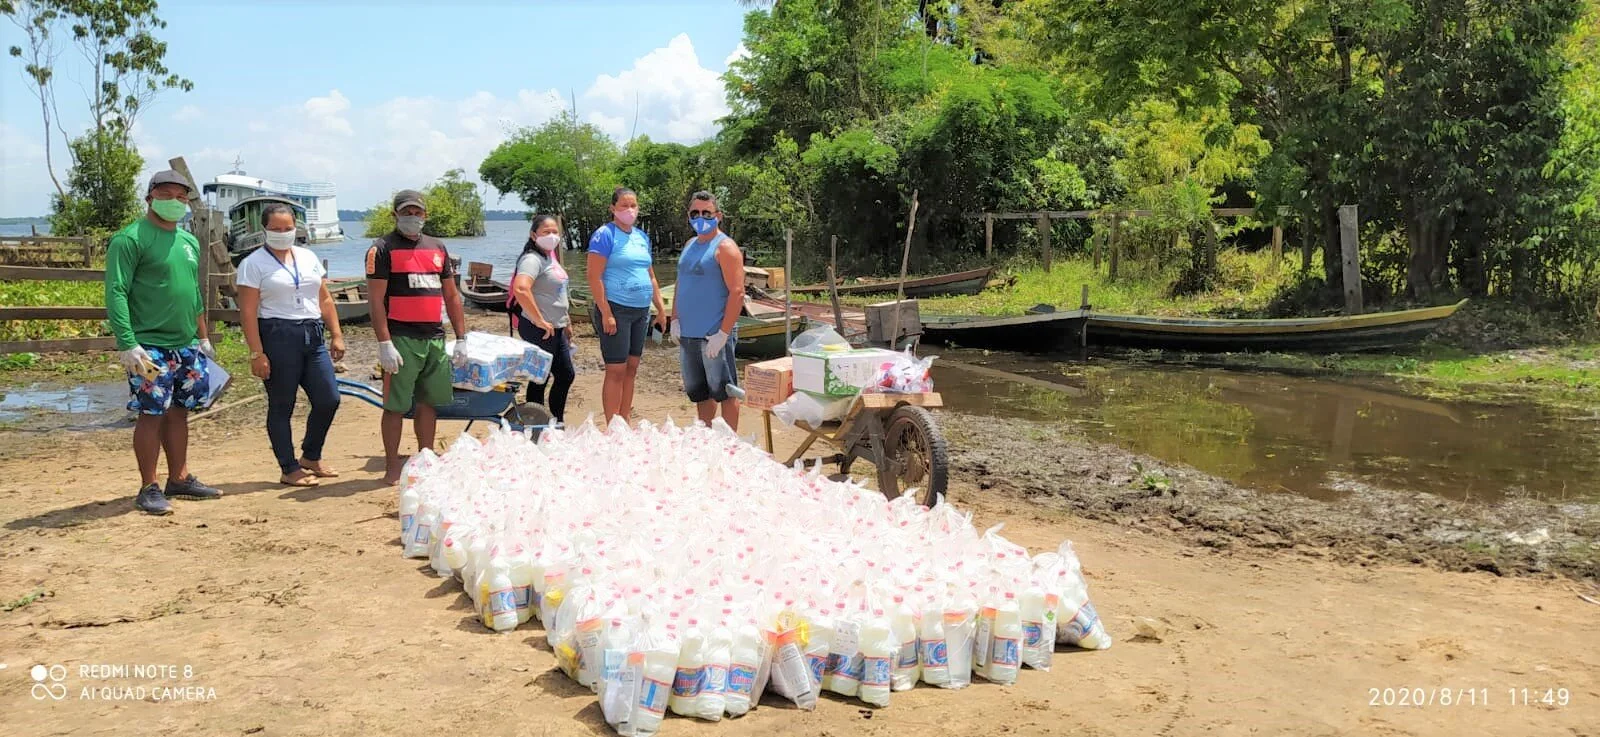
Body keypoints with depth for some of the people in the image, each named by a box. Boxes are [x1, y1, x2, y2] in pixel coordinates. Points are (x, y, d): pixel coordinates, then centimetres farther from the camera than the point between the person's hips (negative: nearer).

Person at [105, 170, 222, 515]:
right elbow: (116, 293, -14)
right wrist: (127, 344, -20)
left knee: (179, 411, 12)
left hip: (186, 345, 7)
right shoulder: (130, 239, -9)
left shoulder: (189, 241, 15)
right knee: (151, 414, -3)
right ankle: (149, 488, 5)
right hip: (151, 346, -7)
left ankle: (179, 479, 22)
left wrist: (203, 337, 20)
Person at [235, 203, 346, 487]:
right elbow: (248, 313, -9)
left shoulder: (308, 257, 14)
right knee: (281, 407, 2)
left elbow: (325, 300, 17)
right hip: (278, 338, -6)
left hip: (313, 335, 6)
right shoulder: (254, 264, -3)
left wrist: (336, 334, 9)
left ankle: (311, 457, 23)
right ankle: (290, 469, 12)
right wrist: (256, 353, -15)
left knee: (329, 400, 3)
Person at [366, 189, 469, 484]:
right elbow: (376, 300, -9)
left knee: (428, 402, 12)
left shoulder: (438, 248, 15)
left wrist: (461, 339, 12)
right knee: (396, 405, -1)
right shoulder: (382, 249, -3)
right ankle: (392, 467, 9)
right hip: (402, 339, -5)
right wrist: (384, 344, -17)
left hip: (435, 338, 6)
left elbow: (451, 296, 18)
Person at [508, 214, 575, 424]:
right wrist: (540, 321, -28)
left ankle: (557, 422, 29)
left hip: (556, 328, 10)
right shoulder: (532, 259, -17)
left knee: (566, 374, 16)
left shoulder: (550, 257, 14)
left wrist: (566, 321, 25)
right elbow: (521, 289, -33)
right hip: (539, 330, -10)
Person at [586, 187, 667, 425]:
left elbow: (651, 276, 21)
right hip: (616, 310, -7)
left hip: (641, 311, 7)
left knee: (631, 369, 11)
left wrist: (661, 309, 15)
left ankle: (626, 423, 20)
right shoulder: (605, 234, -8)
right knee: (616, 370, -6)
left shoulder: (642, 237, 15)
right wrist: (606, 313, -19)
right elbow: (594, 277, -14)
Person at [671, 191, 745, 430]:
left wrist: (723, 333, -19)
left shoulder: (725, 247, -8)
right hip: (687, 334, 8)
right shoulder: (689, 245, 15)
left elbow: (737, 293, -15)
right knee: (699, 392, 15)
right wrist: (675, 320, 6)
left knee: (723, 391, -1)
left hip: (714, 335, -8)